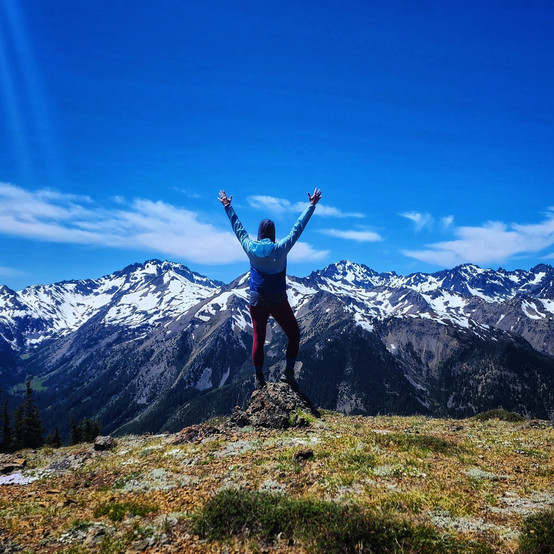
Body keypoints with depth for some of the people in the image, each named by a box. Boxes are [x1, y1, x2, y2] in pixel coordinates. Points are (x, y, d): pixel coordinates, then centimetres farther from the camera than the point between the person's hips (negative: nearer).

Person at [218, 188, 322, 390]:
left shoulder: (250, 248, -4)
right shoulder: (281, 248, -10)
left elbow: (238, 228, 9)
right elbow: (298, 227, -2)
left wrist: (227, 207, 22)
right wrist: (311, 205, 7)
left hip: (257, 301, 2)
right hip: (278, 301, -2)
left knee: (258, 339, 8)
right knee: (294, 335, 12)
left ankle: (259, 379, 10)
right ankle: (288, 372, 3)